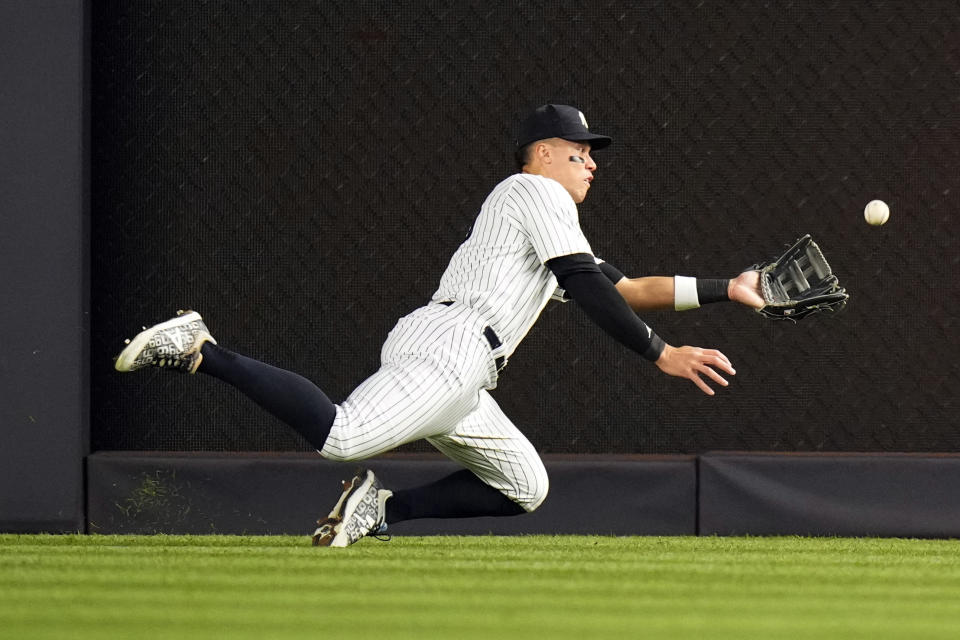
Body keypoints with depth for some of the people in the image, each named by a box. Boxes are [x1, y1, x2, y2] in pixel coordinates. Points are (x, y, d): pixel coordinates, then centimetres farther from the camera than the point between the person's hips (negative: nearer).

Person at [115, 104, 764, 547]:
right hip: (446, 348, -10)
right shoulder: (538, 191, 3)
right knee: (339, 434, -29)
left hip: (461, 387, 10)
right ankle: (200, 350, -21)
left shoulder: (547, 210, 33)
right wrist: (661, 354, -9)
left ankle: (383, 507, 4)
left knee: (525, 488, 13)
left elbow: (625, 290, 33)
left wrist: (726, 290, 31)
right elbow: (587, 287, -9)